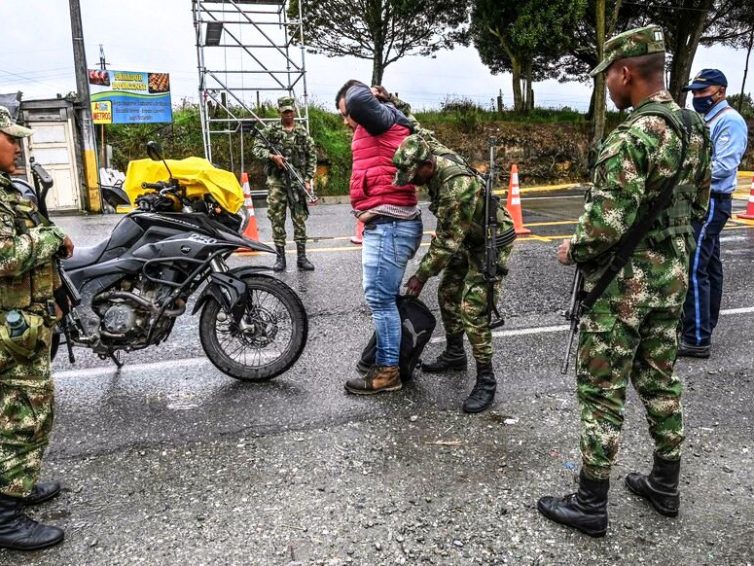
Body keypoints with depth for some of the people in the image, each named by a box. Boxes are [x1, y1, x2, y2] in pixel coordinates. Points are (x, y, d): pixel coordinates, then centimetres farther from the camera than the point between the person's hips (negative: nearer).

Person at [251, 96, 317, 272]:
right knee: (277, 219, 1)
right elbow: (256, 148, 0)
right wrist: (272, 156, -17)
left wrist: (308, 179, -1)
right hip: (276, 180, 0)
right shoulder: (270, 130, 6)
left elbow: (312, 156, 7)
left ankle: (301, 257, 7)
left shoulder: (302, 132, 8)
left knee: (300, 218, 1)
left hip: (297, 180, 0)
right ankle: (280, 257, 8)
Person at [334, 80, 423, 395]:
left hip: (388, 225, -11)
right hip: (387, 224, 11)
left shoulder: (382, 118, -7)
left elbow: (358, 100, -26)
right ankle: (391, 355, 27)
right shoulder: (377, 129, 23)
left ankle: (387, 371, 3)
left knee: (380, 299, -6)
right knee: (385, 298, 16)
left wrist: (354, 93, -7)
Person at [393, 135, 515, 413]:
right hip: (468, 239, 10)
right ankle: (454, 354, 33)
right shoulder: (436, 156, -10)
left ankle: (486, 380, -3)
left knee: (473, 310, -14)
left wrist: (421, 276, -21)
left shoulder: (457, 185, -35)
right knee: (448, 293, 15)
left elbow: (448, 241, -29)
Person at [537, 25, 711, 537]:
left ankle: (591, 505, 15)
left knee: (602, 391, 2)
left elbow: (606, 224, -27)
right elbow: (698, 206, 15)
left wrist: (574, 250, -8)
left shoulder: (633, 136, -22)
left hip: (624, 285, -9)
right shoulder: (696, 128, 6)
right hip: (673, 277, 9)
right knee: (660, 381, 19)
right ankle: (666, 485, 34)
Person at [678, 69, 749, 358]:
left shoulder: (730, 121, -11)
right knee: (709, 267, 13)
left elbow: (724, 166, -21)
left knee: (693, 269, -13)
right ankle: (703, 329, 21)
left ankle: (697, 339, -9)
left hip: (710, 204, -10)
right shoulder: (703, 120, 19)